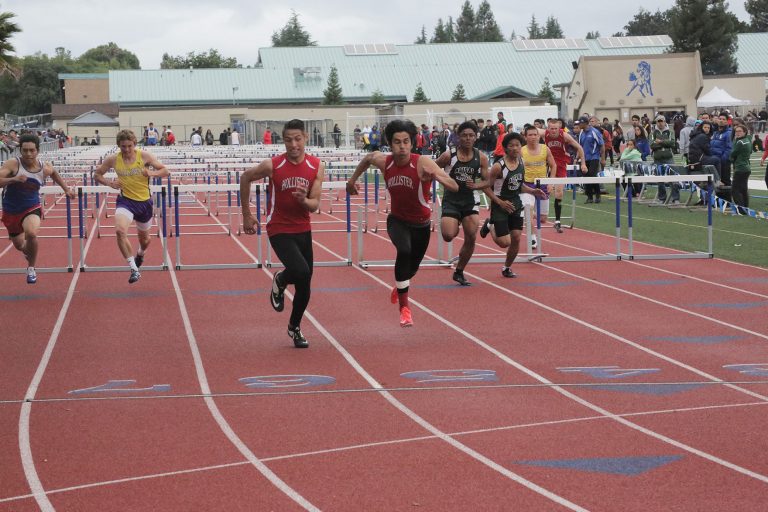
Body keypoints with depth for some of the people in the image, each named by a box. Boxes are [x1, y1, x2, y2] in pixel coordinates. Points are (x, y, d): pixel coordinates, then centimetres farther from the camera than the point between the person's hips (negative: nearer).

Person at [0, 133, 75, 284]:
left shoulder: (45, 169, -10)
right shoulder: (13, 164, -21)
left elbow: (54, 173, 16)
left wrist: (66, 189, 18)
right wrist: (13, 179, -46)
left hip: (31, 208, 0)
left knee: (31, 234, -32)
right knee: (19, 245, 18)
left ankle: (31, 269, -7)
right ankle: (27, 250, 60)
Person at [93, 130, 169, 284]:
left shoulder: (144, 156, -10)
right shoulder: (113, 160, -7)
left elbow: (165, 171, -4)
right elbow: (97, 174, 6)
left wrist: (152, 173, -24)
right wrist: (109, 183, -13)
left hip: (144, 202, 1)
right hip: (125, 201, -1)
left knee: (144, 238, 20)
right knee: (120, 230, -29)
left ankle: (140, 254, 59)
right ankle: (134, 269, -23)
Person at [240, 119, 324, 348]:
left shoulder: (316, 166, -6)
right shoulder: (272, 165, -14)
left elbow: (314, 205, -4)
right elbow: (246, 178, 4)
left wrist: (304, 200, -28)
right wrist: (247, 215, 7)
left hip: (303, 230, 4)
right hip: (279, 230, -4)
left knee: (305, 285, 9)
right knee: (301, 271, -26)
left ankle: (294, 327, 33)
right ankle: (280, 281, 10)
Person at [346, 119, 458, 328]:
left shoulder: (423, 163, -27)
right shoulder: (384, 161, -17)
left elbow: (454, 187, -35)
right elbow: (368, 158, 10)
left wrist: (436, 176, -53)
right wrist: (353, 179, 14)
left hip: (421, 224, 0)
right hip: (397, 220, 0)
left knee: (412, 267, 20)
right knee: (404, 251, -32)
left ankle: (399, 287, 59)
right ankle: (404, 307, -22)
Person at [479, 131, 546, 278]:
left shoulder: (521, 163, 2)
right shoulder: (499, 166, -19)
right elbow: (486, 187, -15)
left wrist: (532, 191, 2)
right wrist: (500, 202, -21)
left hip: (516, 204, 6)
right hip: (500, 205, -6)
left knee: (516, 238, 2)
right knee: (504, 242, -8)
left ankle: (507, 268, 23)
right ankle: (490, 226, 24)